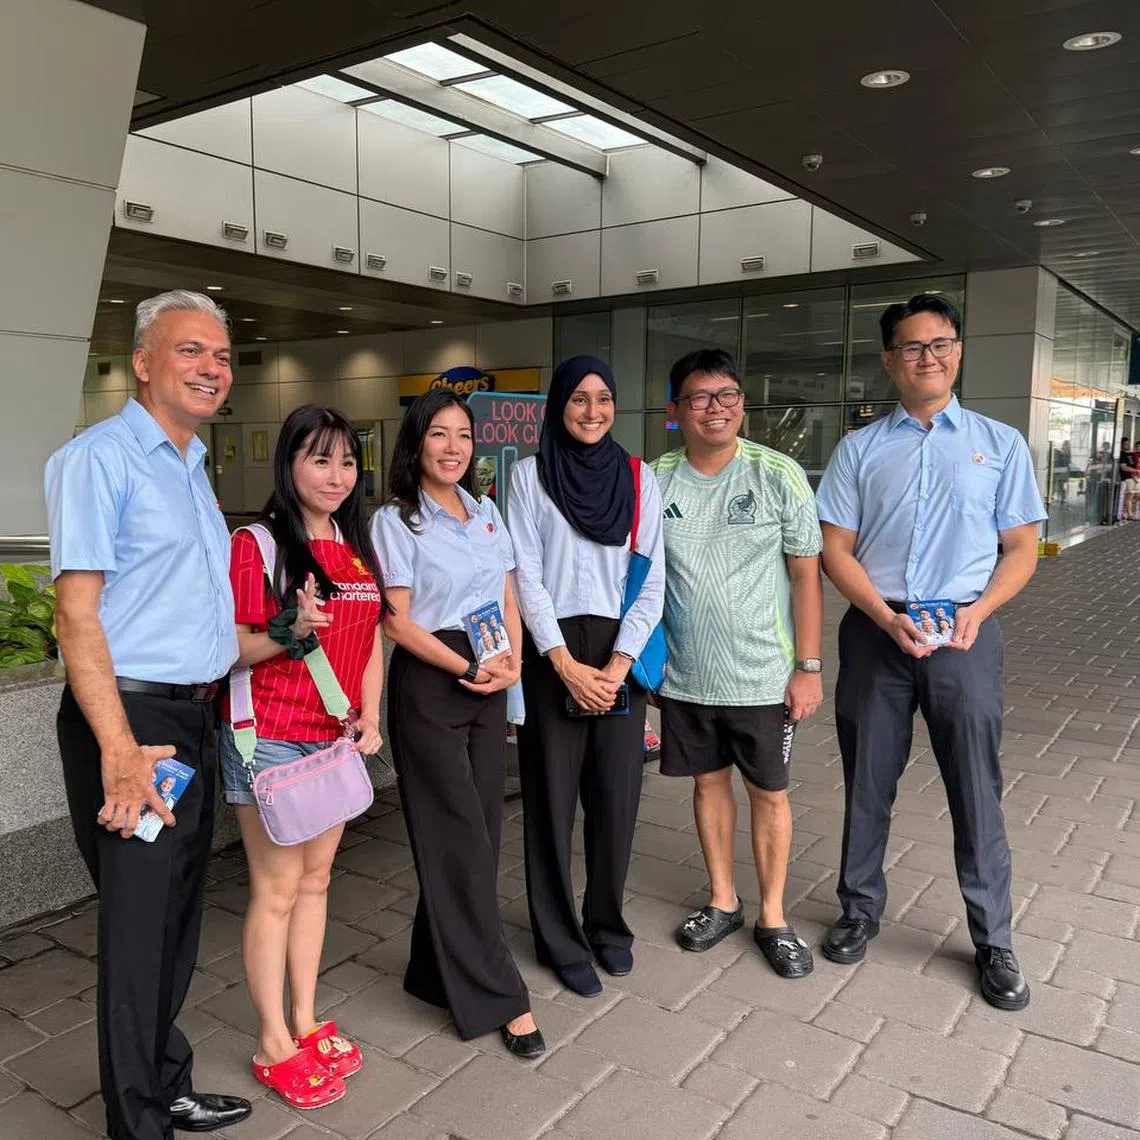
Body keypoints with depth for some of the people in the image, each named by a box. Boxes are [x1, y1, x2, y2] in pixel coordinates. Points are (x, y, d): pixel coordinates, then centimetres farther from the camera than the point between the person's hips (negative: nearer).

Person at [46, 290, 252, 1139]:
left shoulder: (193, 467, 15)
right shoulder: (100, 456, -11)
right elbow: (76, 611, -18)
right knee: (139, 927, 3)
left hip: (195, 720, 8)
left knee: (179, 918, 18)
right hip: (131, 719, -8)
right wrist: (121, 751, -25)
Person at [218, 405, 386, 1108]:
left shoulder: (358, 547, 8)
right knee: (277, 891, 3)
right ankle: (274, 1045, 19)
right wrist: (289, 633, -29)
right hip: (270, 740, -6)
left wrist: (370, 717, 1)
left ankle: (306, 1023, 31)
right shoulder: (256, 545, -11)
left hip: (336, 739, 6)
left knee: (315, 879, 15)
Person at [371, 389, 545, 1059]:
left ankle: (439, 970, 28)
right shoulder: (396, 521, -5)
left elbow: (508, 598, 12)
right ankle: (499, 996, 9)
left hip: (489, 683, 6)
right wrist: (469, 668, -13)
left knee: (477, 831, 9)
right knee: (462, 839, -2)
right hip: (430, 683, -6)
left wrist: (512, 661, -5)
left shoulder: (487, 512, 11)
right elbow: (398, 622, -9)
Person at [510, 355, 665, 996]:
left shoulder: (640, 479, 7)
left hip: (621, 654, 2)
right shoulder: (530, 475, 2)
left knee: (617, 795, 8)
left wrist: (617, 665, -9)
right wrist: (566, 664, -12)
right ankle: (560, 939, 22)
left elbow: (653, 579, 2)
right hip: (552, 652, -2)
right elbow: (527, 575, -4)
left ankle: (608, 925, 30)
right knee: (552, 796, 4)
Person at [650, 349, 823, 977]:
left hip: (762, 675, -2)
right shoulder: (655, 480, -2)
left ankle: (772, 916, 29)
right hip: (685, 674, 3)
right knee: (709, 780, 16)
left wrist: (809, 666, -8)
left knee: (769, 793, 9)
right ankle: (722, 901, 36)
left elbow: (805, 573, -5)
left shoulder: (779, 474, -8)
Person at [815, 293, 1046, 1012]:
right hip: (875, 632, 1)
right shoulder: (860, 449, 4)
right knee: (868, 786, 12)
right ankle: (861, 912, 33)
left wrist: (977, 610, -13)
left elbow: (1022, 548, 5)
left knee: (977, 792, 6)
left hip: (964, 637, 0)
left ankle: (993, 942, 25)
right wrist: (887, 618, -13)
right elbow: (835, 549, 1)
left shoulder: (1001, 445, 5)